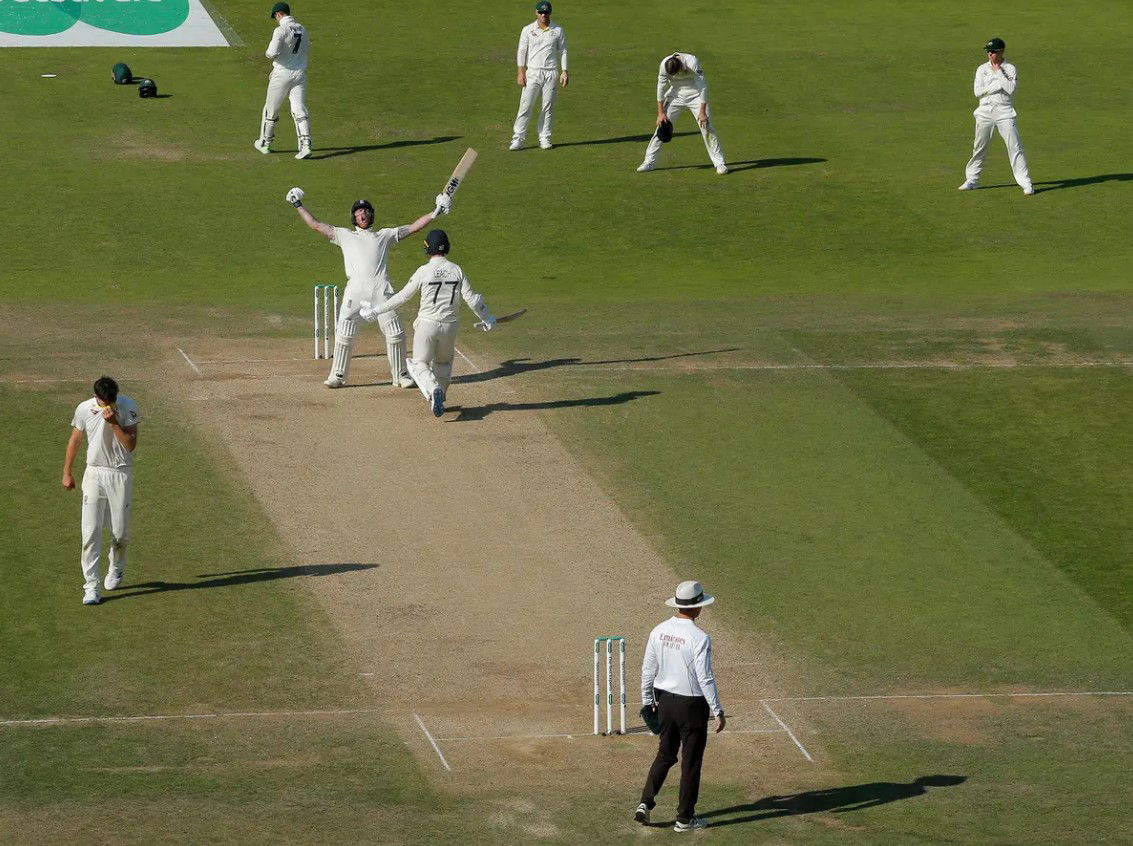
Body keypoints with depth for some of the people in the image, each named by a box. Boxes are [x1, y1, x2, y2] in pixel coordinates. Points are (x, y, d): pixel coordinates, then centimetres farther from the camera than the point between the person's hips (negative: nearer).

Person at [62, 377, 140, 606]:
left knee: (120, 531, 7)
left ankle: (115, 570, 36)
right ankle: (90, 585, -8)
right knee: (91, 531, -9)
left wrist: (113, 422, -26)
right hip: (95, 473, 0)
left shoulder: (128, 407, -11)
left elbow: (131, 445, -16)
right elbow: (74, 441, 8)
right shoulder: (84, 410, -7)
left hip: (121, 475, 0)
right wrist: (66, 473, 12)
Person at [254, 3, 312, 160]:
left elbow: (272, 53, -22)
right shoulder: (302, 29, 8)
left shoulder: (281, 30, -14)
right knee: (299, 110, -2)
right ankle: (305, 144, -19)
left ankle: (265, 143, 26)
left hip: (282, 74, -5)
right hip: (300, 74, 5)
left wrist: (267, 53, 0)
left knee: (271, 110, 12)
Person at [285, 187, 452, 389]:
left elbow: (413, 227, 21)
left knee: (395, 333, -3)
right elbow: (316, 225, 23)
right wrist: (298, 206, 24)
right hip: (356, 288, 0)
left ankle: (400, 375, 8)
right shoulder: (345, 235, 23)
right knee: (344, 334, -5)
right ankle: (338, 375, 4)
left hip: (381, 289, 0)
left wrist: (435, 213, 14)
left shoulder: (385, 235, 23)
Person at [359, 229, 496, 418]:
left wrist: (375, 311, 3)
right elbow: (471, 298, -1)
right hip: (450, 326, 3)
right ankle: (440, 398, 27)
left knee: (420, 364, 3)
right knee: (444, 362, 26)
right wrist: (487, 319, 14)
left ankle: (434, 390, -25)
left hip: (427, 324, -3)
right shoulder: (456, 270, -2)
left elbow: (402, 297, -7)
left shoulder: (424, 271, -10)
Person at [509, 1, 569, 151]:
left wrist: (564, 71, 0)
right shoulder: (528, 30, 4)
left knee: (548, 107, 2)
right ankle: (518, 139, -7)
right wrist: (521, 72, -7)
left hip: (550, 73, 1)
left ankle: (544, 138, 10)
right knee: (525, 106, -7)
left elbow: (562, 51, 10)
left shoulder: (558, 30, 7)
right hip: (532, 72, -1)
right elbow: (521, 52, 2)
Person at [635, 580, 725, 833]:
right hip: (692, 705, -5)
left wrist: (647, 701, 19)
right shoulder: (699, 638, -20)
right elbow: (705, 678, -19)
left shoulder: (658, 632, -2)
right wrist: (718, 711, -12)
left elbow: (648, 670, 6)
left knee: (665, 754, 20)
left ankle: (645, 803, 9)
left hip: (665, 700, 5)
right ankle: (685, 818, 13)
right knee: (691, 761, 7)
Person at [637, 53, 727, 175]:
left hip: (694, 93, -2)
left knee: (706, 126, -10)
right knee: (662, 124, -5)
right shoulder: (664, 64, -22)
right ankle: (650, 161, 3)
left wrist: (702, 112, -24)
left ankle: (719, 163, -2)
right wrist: (660, 113, -10)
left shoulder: (692, 62, -30)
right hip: (676, 93, 2)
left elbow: (702, 87, -24)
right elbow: (661, 87, -11)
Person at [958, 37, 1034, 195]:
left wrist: (998, 72, -9)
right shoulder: (982, 69, 8)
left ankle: (1025, 183, -7)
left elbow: (1010, 89, -14)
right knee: (979, 147, 6)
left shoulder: (1010, 69, 1)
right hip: (985, 111, 3)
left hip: (1005, 111, -3)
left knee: (1014, 147, -8)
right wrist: (998, 86, -10)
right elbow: (978, 91, -3)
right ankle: (971, 180, 18)